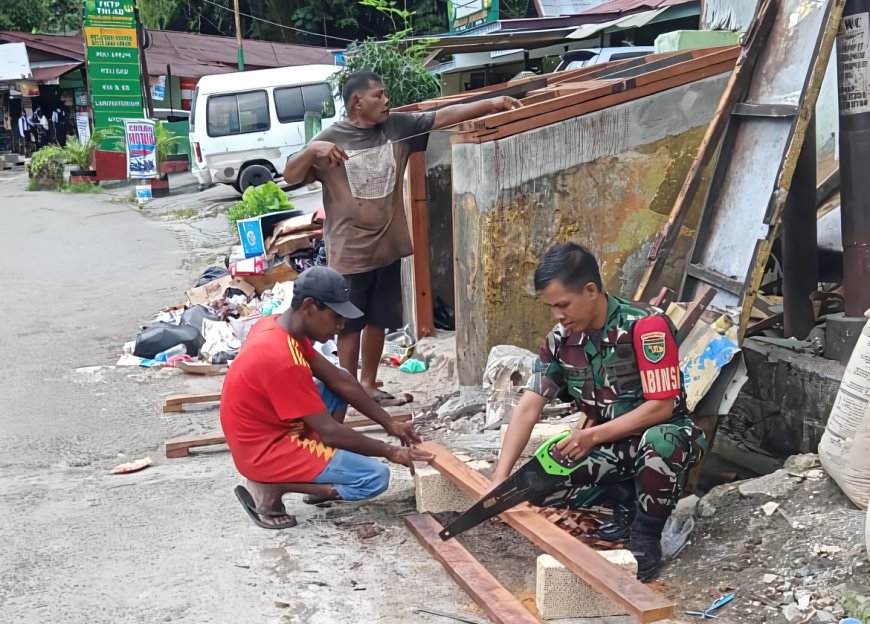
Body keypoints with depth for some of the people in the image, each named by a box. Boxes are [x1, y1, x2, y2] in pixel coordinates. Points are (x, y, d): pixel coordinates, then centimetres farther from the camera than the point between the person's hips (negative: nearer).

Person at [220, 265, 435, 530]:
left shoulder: (277, 326, 1)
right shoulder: (282, 360, -29)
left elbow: (338, 379, 7)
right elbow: (329, 431, -23)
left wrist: (389, 424, 5)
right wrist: (390, 452, -13)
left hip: (271, 432, 10)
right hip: (267, 452, -10)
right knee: (376, 478, -9)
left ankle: (321, 478, 13)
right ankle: (270, 487, -7)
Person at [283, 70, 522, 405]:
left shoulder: (398, 126, 2)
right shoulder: (331, 138, -11)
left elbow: (443, 116, 0)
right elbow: (290, 177, -10)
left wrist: (491, 103, -7)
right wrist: (312, 150, -29)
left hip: (388, 245, 5)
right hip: (350, 251, -5)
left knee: (378, 320, 15)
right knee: (350, 323, 6)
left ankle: (368, 383, 29)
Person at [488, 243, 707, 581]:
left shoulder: (646, 326, -24)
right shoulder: (561, 338, -7)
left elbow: (661, 407, -24)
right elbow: (529, 406, -9)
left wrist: (592, 436, -27)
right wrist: (500, 477, -18)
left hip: (664, 435, -5)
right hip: (607, 445, 6)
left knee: (657, 443, -42)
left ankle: (646, 539, -15)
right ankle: (628, 504, 7)